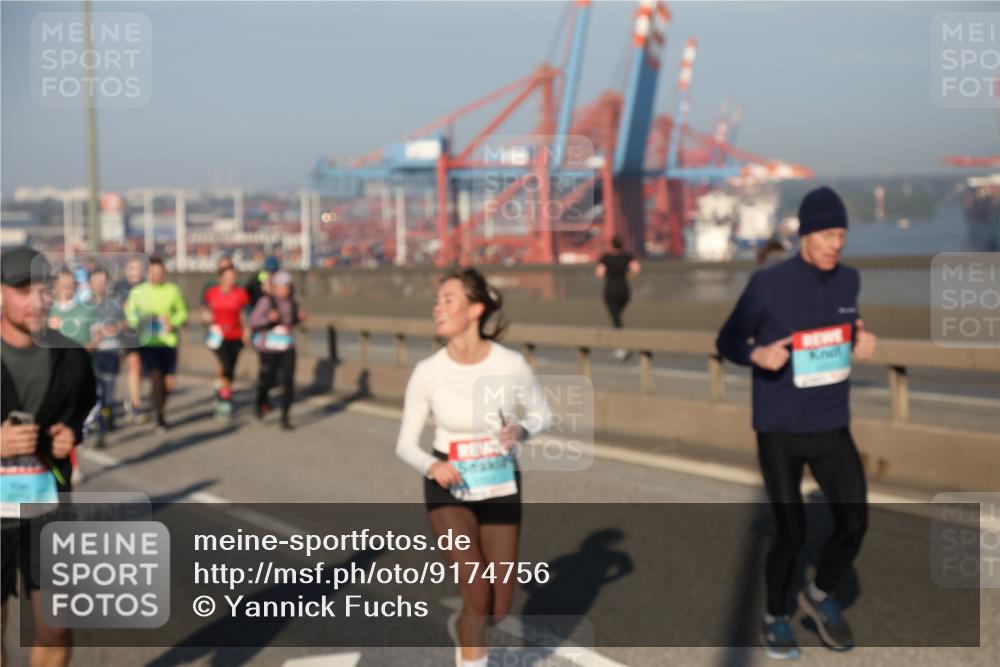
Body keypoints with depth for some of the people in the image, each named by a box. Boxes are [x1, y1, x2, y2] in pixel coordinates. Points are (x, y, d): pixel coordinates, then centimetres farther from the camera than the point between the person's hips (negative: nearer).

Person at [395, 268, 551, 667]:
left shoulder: (512, 365, -15)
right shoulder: (427, 372, -16)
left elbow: (543, 415, 1)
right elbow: (405, 444, -8)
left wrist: (521, 431, -21)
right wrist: (431, 466, -30)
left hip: (499, 486, 2)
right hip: (449, 488, -2)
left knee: (499, 608, 6)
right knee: (478, 594, -15)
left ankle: (464, 630, 41)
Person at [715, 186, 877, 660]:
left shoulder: (849, 280, 3)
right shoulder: (768, 283, -11)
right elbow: (727, 341, -2)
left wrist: (860, 343, -3)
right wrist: (758, 354, -23)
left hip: (832, 428, 4)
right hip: (779, 431, -4)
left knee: (853, 524, 0)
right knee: (791, 532, -2)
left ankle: (820, 596, 30)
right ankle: (776, 617, 24)